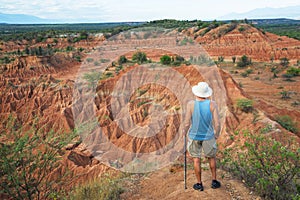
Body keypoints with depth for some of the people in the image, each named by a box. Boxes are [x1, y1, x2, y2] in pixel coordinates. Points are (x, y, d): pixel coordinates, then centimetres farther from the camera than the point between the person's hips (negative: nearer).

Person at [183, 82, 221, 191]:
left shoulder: (191, 104, -18)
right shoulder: (212, 104, -15)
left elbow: (187, 123, -14)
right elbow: (217, 123, -13)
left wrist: (185, 131, 7)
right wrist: (217, 134, 6)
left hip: (194, 136, -1)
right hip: (208, 136, 1)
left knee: (196, 159, 12)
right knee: (211, 157, 22)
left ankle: (199, 184, 22)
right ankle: (214, 181, 31)